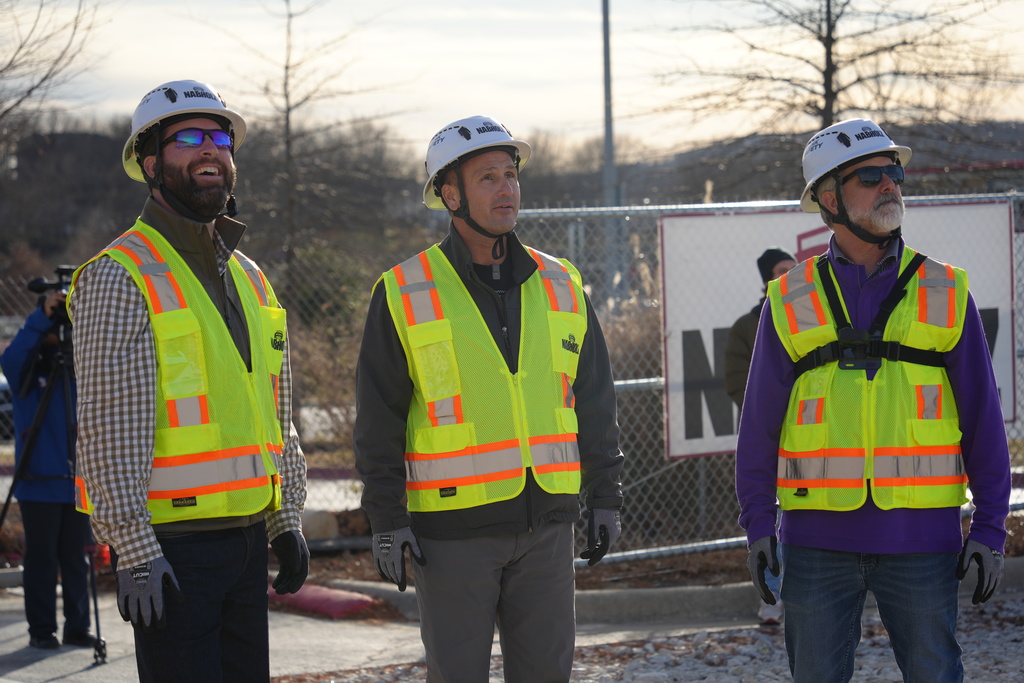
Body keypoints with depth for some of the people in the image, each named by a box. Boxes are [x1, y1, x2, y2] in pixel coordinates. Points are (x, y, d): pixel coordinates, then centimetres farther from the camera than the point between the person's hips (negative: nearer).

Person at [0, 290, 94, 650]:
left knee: (76, 559, 5)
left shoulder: (78, 367, 11)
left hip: (77, 482, 3)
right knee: (41, 559, 0)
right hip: (39, 484, -3)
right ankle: (41, 630, 6)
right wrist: (42, 316, -30)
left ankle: (77, 627, 11)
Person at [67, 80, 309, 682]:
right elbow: (110, 428, -15)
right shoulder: (119, 277, -9)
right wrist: (134, 554, -21)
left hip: (246, 541, 8)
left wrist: (288, 520, 15)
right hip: (169, 544, -8)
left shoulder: (248, 277, 16)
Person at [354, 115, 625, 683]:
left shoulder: (560, 287, 8)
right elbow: (379, 418, -2)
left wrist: (605, 497, 9)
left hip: (545, 524, 3)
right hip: (452, 525, -3)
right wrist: (386, 519, -6)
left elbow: (594, 401, 13)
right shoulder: (404, 295, -2)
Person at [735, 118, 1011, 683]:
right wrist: (758, 526, 1)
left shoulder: (946, 294, 6)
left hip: (919, 536, 0)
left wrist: (990, 529, 0)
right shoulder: (792, 302, 6)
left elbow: (982, 419, 6)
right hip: (818, 539, 0)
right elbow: (760, 421, 8)